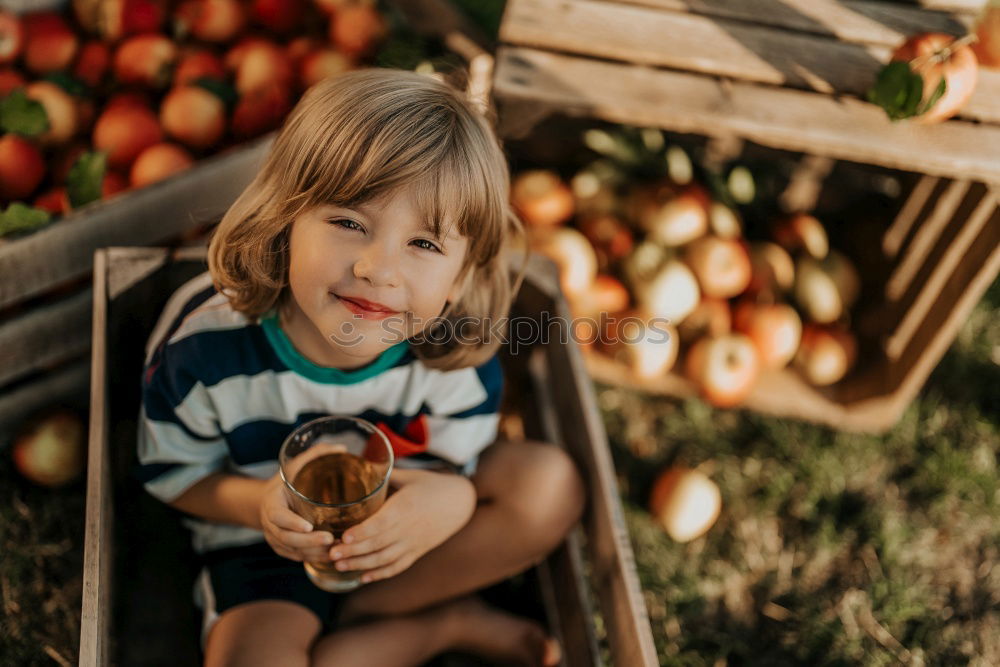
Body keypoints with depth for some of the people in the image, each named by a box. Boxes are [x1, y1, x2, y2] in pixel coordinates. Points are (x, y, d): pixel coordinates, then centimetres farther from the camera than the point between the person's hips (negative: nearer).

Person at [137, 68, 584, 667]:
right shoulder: (205, 341, -26)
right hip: (269, 548, 0)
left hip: (398, 528, 1)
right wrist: (256, 504, -31)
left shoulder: (457, 351, -25)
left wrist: (449, 498, -36)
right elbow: (173, 474, -9)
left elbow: (458, 465, -10)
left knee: (550, 483, -19)